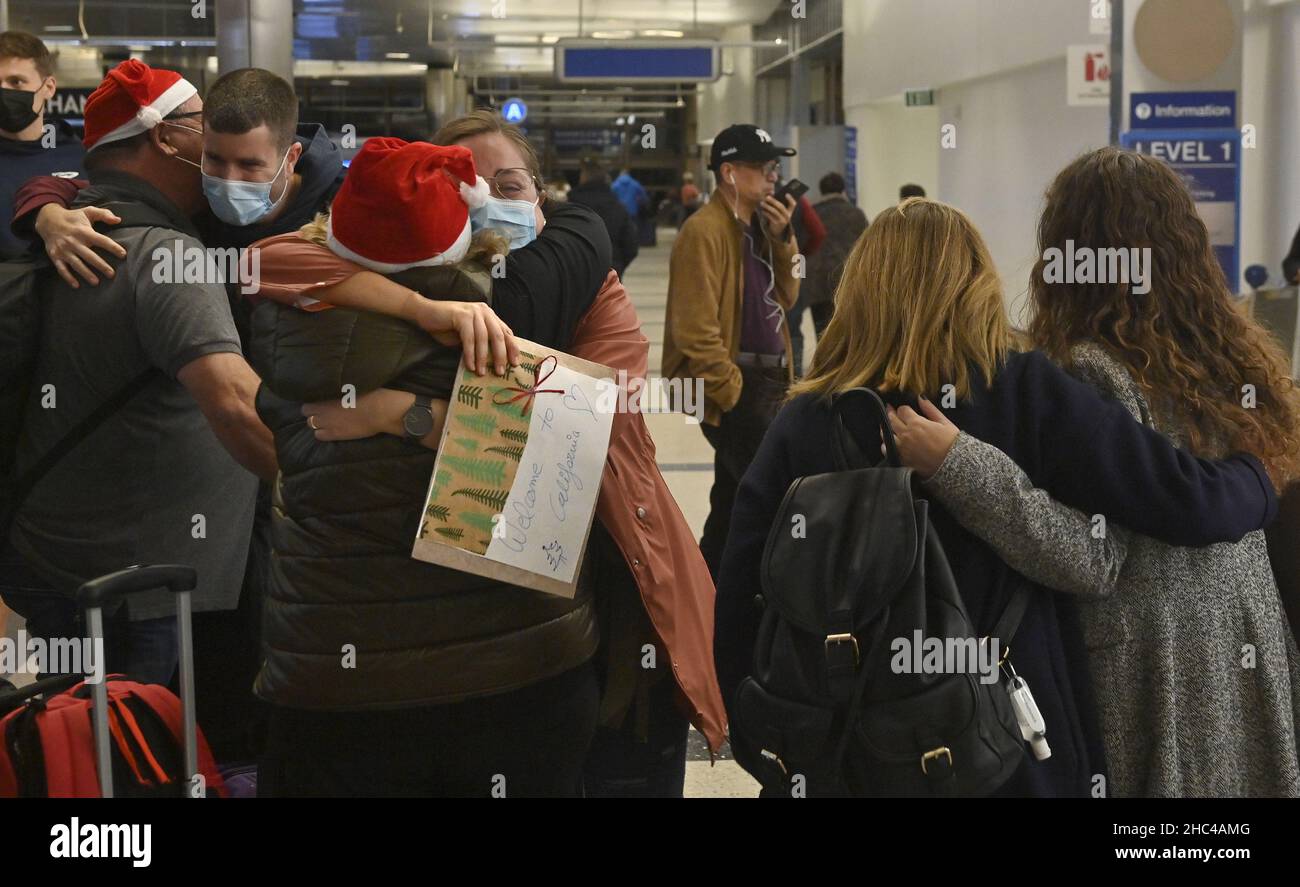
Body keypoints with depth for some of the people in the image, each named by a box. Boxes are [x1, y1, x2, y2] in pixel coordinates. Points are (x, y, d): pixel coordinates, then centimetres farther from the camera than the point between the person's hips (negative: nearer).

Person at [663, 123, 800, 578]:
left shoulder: (757, 227, 13)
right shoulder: (705, 232, -15)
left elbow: (785, 298, 14)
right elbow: (695, 330, -19)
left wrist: (782, 238, 2)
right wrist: (732, 390, -17)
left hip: (767, 382, 10)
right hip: (733, 387, -10)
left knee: (734, 498, 16)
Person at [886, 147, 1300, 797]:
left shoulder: (1092, 375, -18)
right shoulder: (1241, 356, 4)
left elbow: (1085, 560, -24)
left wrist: (955, 463, -29)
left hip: (1149, 676, -7)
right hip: (1247, 662, 7)